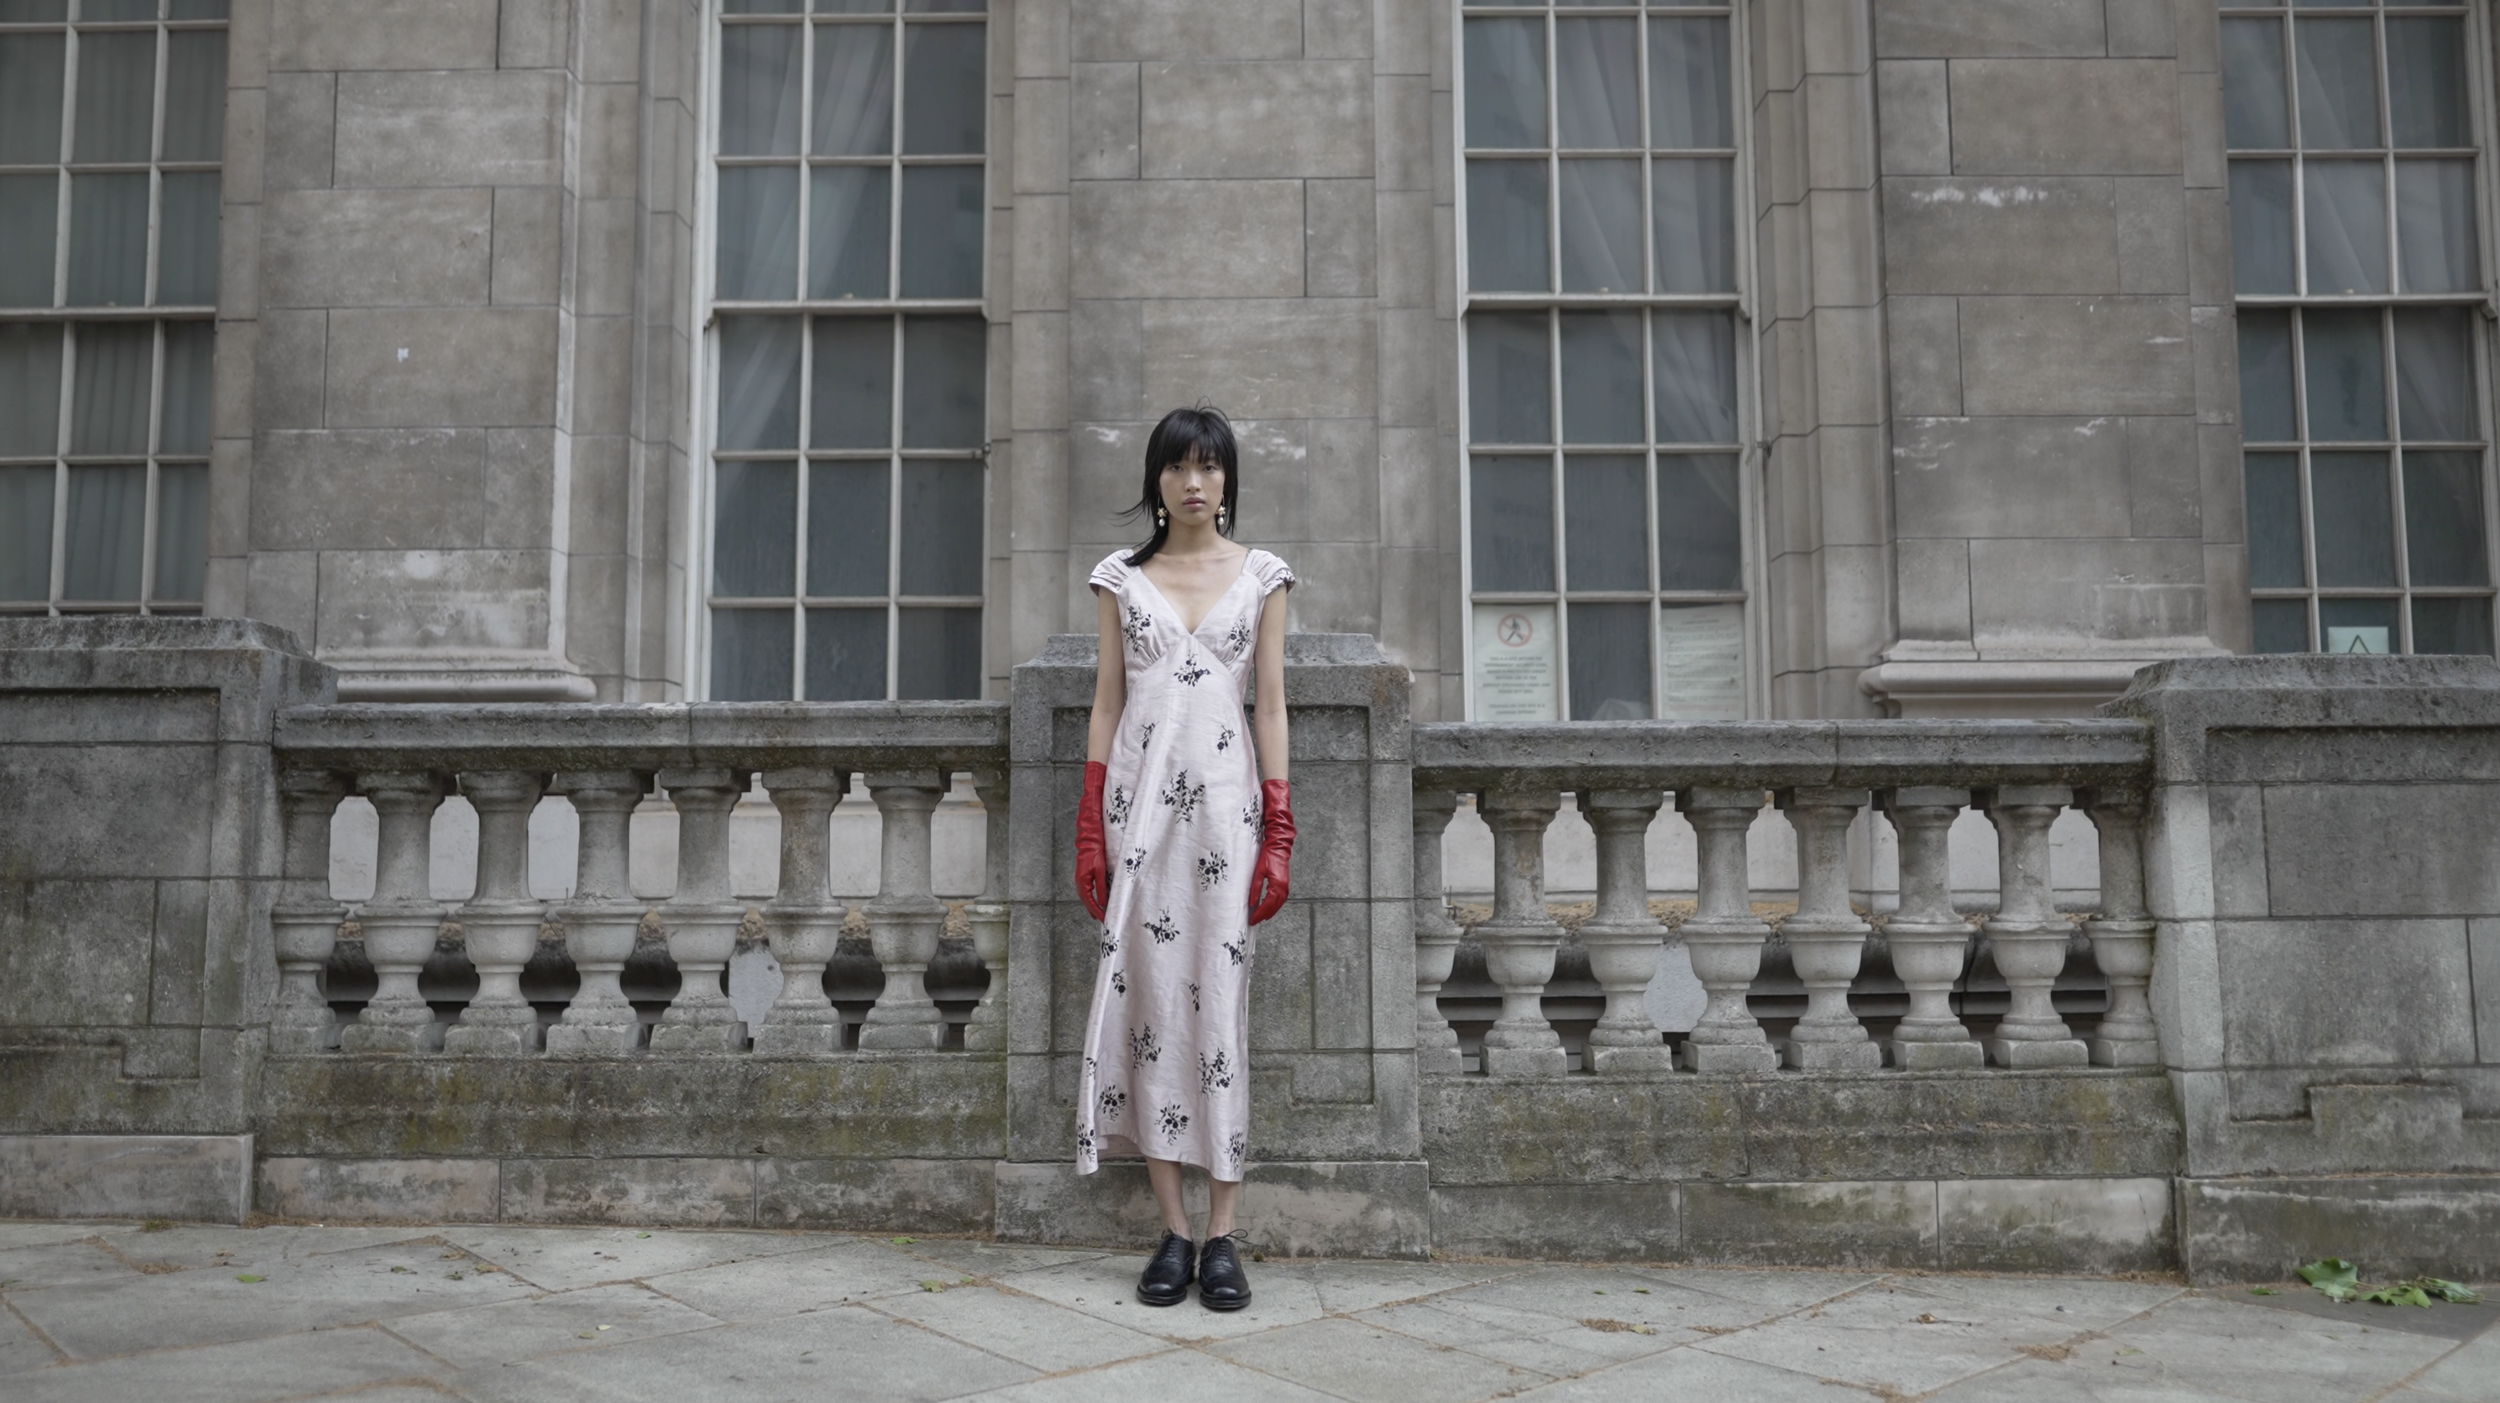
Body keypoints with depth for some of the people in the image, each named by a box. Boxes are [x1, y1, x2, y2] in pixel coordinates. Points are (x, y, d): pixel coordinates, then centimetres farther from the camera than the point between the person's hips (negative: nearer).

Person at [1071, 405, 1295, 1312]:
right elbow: (1106, 701, 8)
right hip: (1140, 796, 1)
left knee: (1220, 999, -3)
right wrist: (1089, 829, 2)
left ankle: (1222, 1236, 2)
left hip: (1225, 798, -1)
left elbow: (1271, 705, 6)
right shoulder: (1121, 577, 9)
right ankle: (1172, 1233, 5)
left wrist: (1279, 834, -1)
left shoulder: (1261, 577, 8)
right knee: (1149, 996, -1)